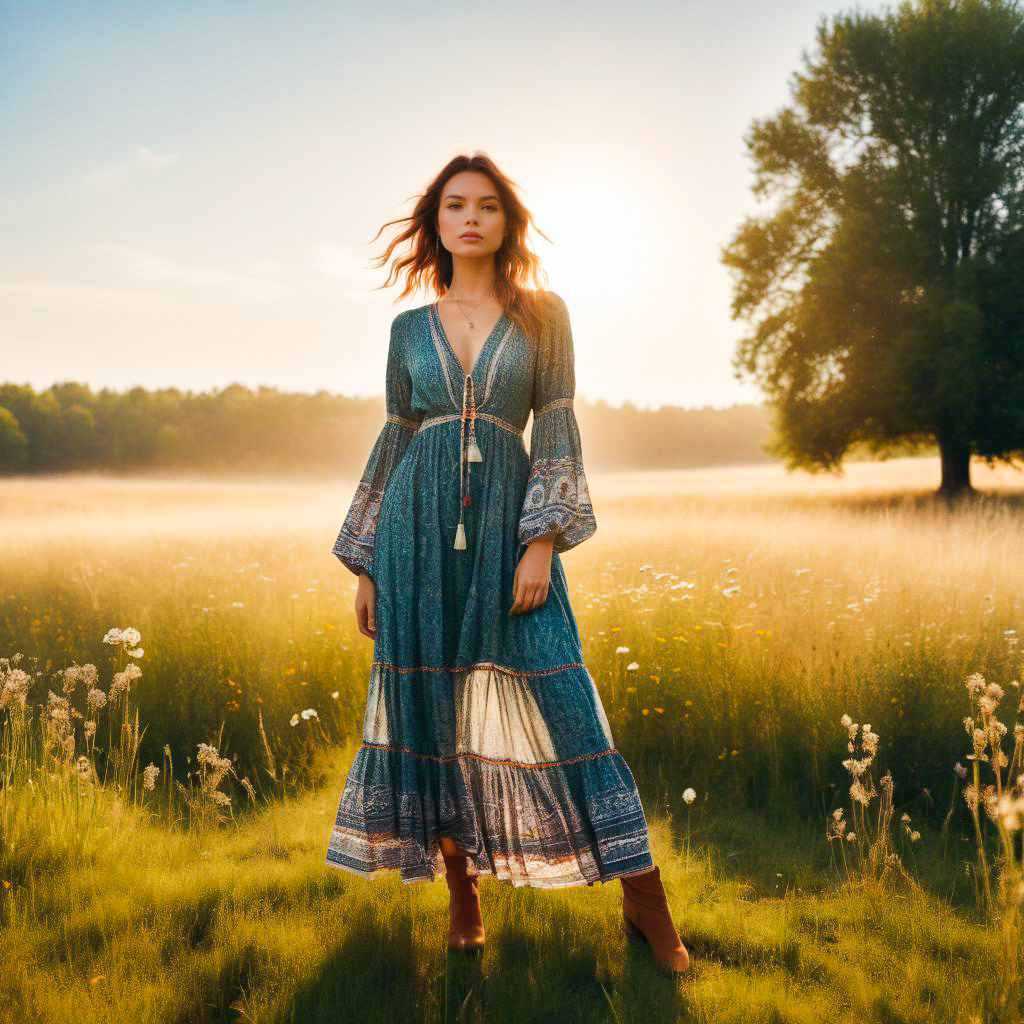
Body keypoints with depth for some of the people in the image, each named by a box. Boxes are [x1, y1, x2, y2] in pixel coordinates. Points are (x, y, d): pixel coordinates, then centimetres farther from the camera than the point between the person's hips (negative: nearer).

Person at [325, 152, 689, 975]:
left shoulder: (544, 314, 6)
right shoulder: (410, 328, 12)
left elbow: (558, 433, 0)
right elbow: (393, 443, 13)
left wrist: (543, 541, -12)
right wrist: (365, 564, 11)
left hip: (507, 522, -2)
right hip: (419, 529, 3)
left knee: (557, 706, -6)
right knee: (431, 709, 3)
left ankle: (645, 902, 3)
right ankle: (462, 894, 19)